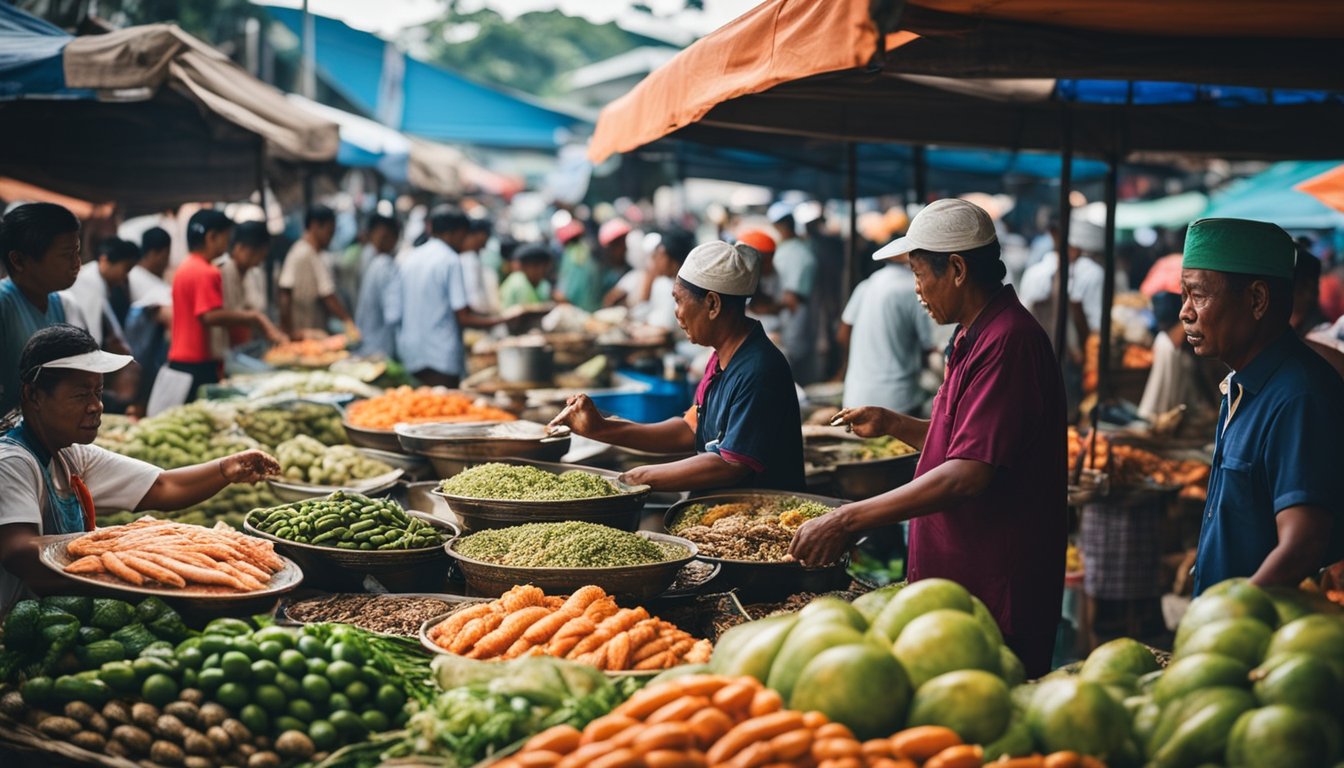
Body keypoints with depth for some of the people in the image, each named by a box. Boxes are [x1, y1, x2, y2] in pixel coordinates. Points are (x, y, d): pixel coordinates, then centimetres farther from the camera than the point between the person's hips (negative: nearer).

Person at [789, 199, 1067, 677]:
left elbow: (967, 475, -27)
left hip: (994, 596, -10)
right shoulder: (976, 337, 15)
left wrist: (847, 520, -25)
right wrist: (892, 425, 13)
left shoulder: (1008, 341, -20)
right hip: (955, 581, 10)